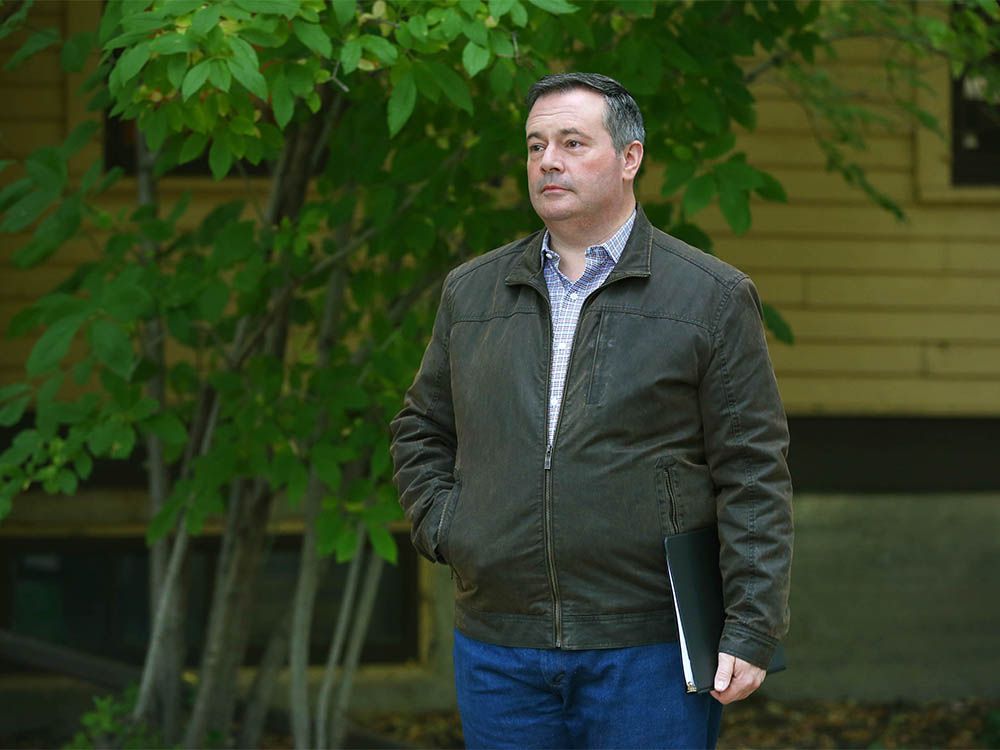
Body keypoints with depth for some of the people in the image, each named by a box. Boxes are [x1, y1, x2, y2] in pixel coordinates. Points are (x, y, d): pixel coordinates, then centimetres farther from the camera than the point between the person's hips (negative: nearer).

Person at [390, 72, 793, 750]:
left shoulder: (712, 297, 1)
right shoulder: (471, 292, 12)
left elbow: (755, 477, -3)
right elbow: (421, 432, 25)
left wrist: (752, 633, -10)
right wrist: (441, 528, 7)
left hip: (649, 652, -3)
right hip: (498, 649, 4)